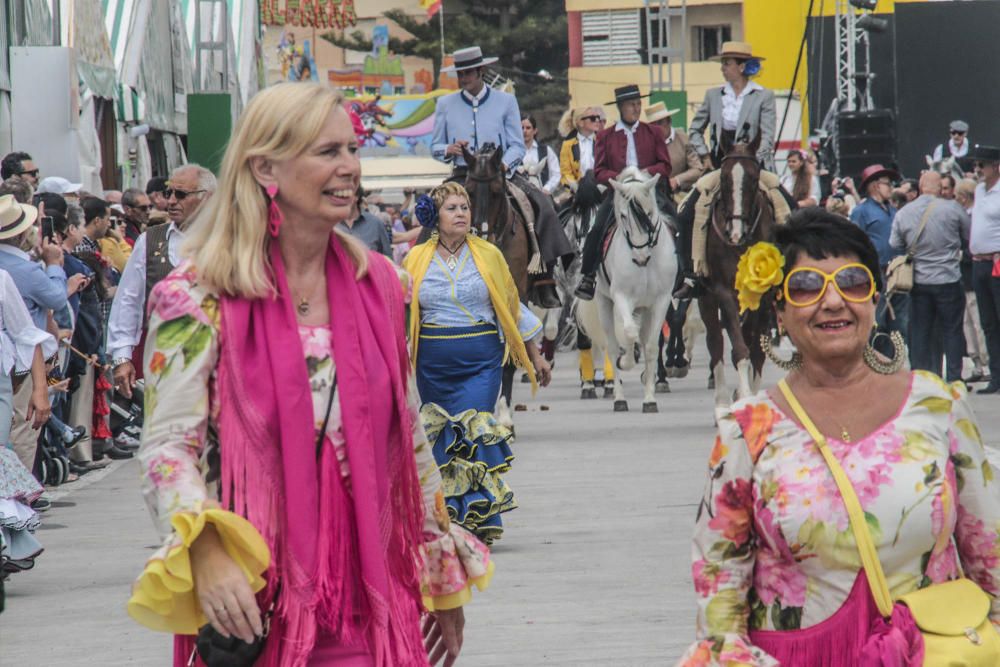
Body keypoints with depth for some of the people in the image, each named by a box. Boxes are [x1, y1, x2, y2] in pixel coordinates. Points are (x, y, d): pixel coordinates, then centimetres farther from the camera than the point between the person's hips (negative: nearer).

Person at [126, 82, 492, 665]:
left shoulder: (378, 284, 10)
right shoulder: (199, 300, -5)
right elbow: (168, 446, -10)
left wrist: (444, 577, 21)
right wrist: (205, 549, -28)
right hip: (252, 606, -4)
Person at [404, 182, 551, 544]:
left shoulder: (488, 256, 3)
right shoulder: (417, 259, 5)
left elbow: (512, 306, 12)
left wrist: (534, 355, 16)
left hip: (481, 360, -2)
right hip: (434, 363, 2)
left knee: (474, 433, -13)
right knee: (444, 442, 4)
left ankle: (483, 519, -9)